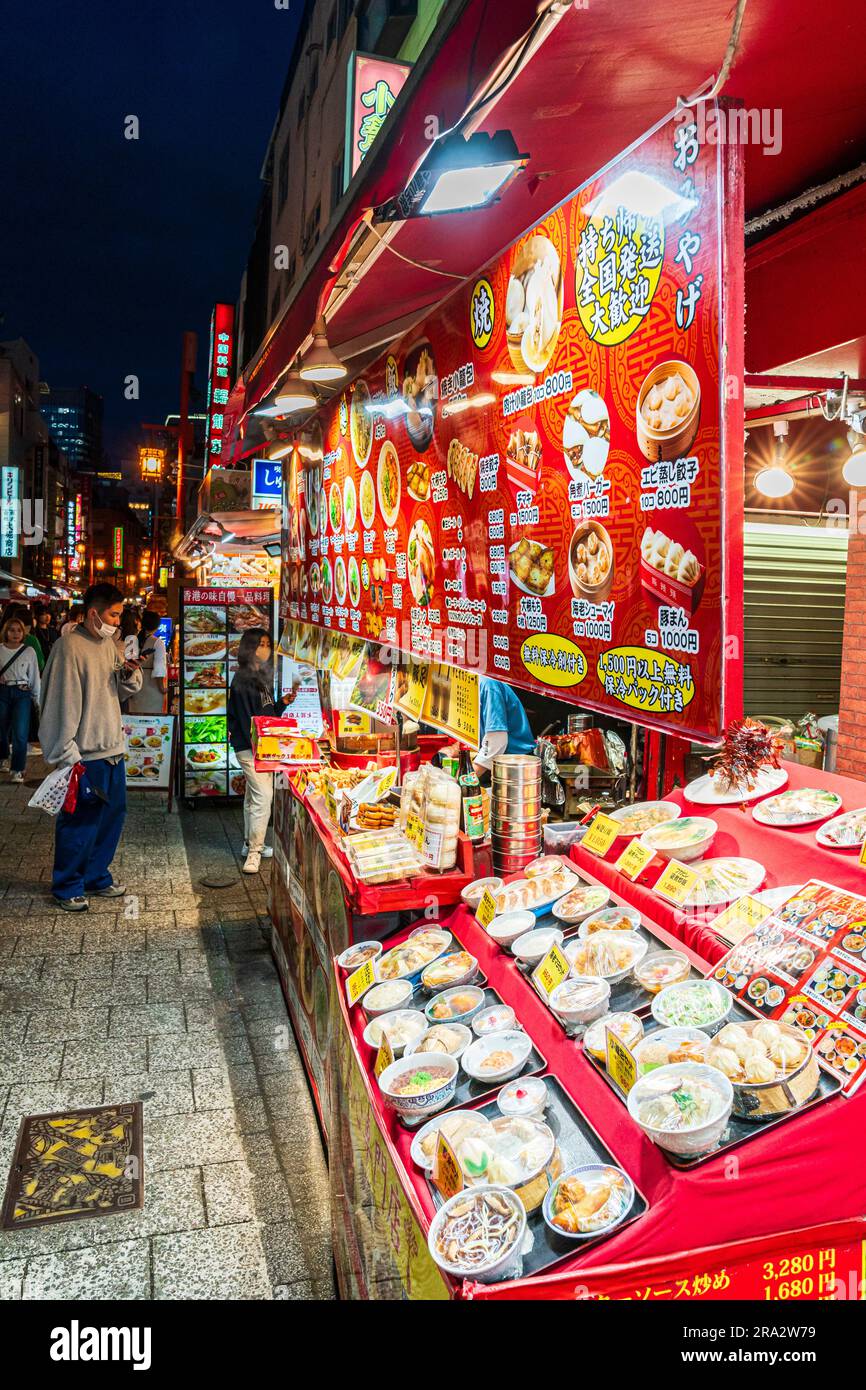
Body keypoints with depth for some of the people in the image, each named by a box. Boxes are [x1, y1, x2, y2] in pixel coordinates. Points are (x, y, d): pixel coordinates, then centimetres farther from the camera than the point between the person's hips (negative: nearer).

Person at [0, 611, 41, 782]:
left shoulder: (29, 651, 0)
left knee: (20, 733, -8)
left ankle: (17, 770, 1)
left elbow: (35, 676, 5)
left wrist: (37, 698, 7)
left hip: (22, 693, -1)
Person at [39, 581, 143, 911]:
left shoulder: (109, 643, 10)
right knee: (80, 825, 2)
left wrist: (131, 676, -4)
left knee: (113, 816, 16)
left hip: (113, 749, 8)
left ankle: (97, 877, 33)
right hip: (85, 754, -8)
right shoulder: (70, 647, -15)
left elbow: (123, 692, 19)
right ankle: (68, 887, 19)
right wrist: (67, 755, -17)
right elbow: (63, 704, -17)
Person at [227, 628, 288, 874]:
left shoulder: (263, 677, 13)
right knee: (263, 797, -12)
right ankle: (254, 852, -6)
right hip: (250, 746, -9)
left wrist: (284, 702, 2)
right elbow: (245, 718, -18)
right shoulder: (242, 680, -14)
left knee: (253, 796, 16)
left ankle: (251, 844, 25)